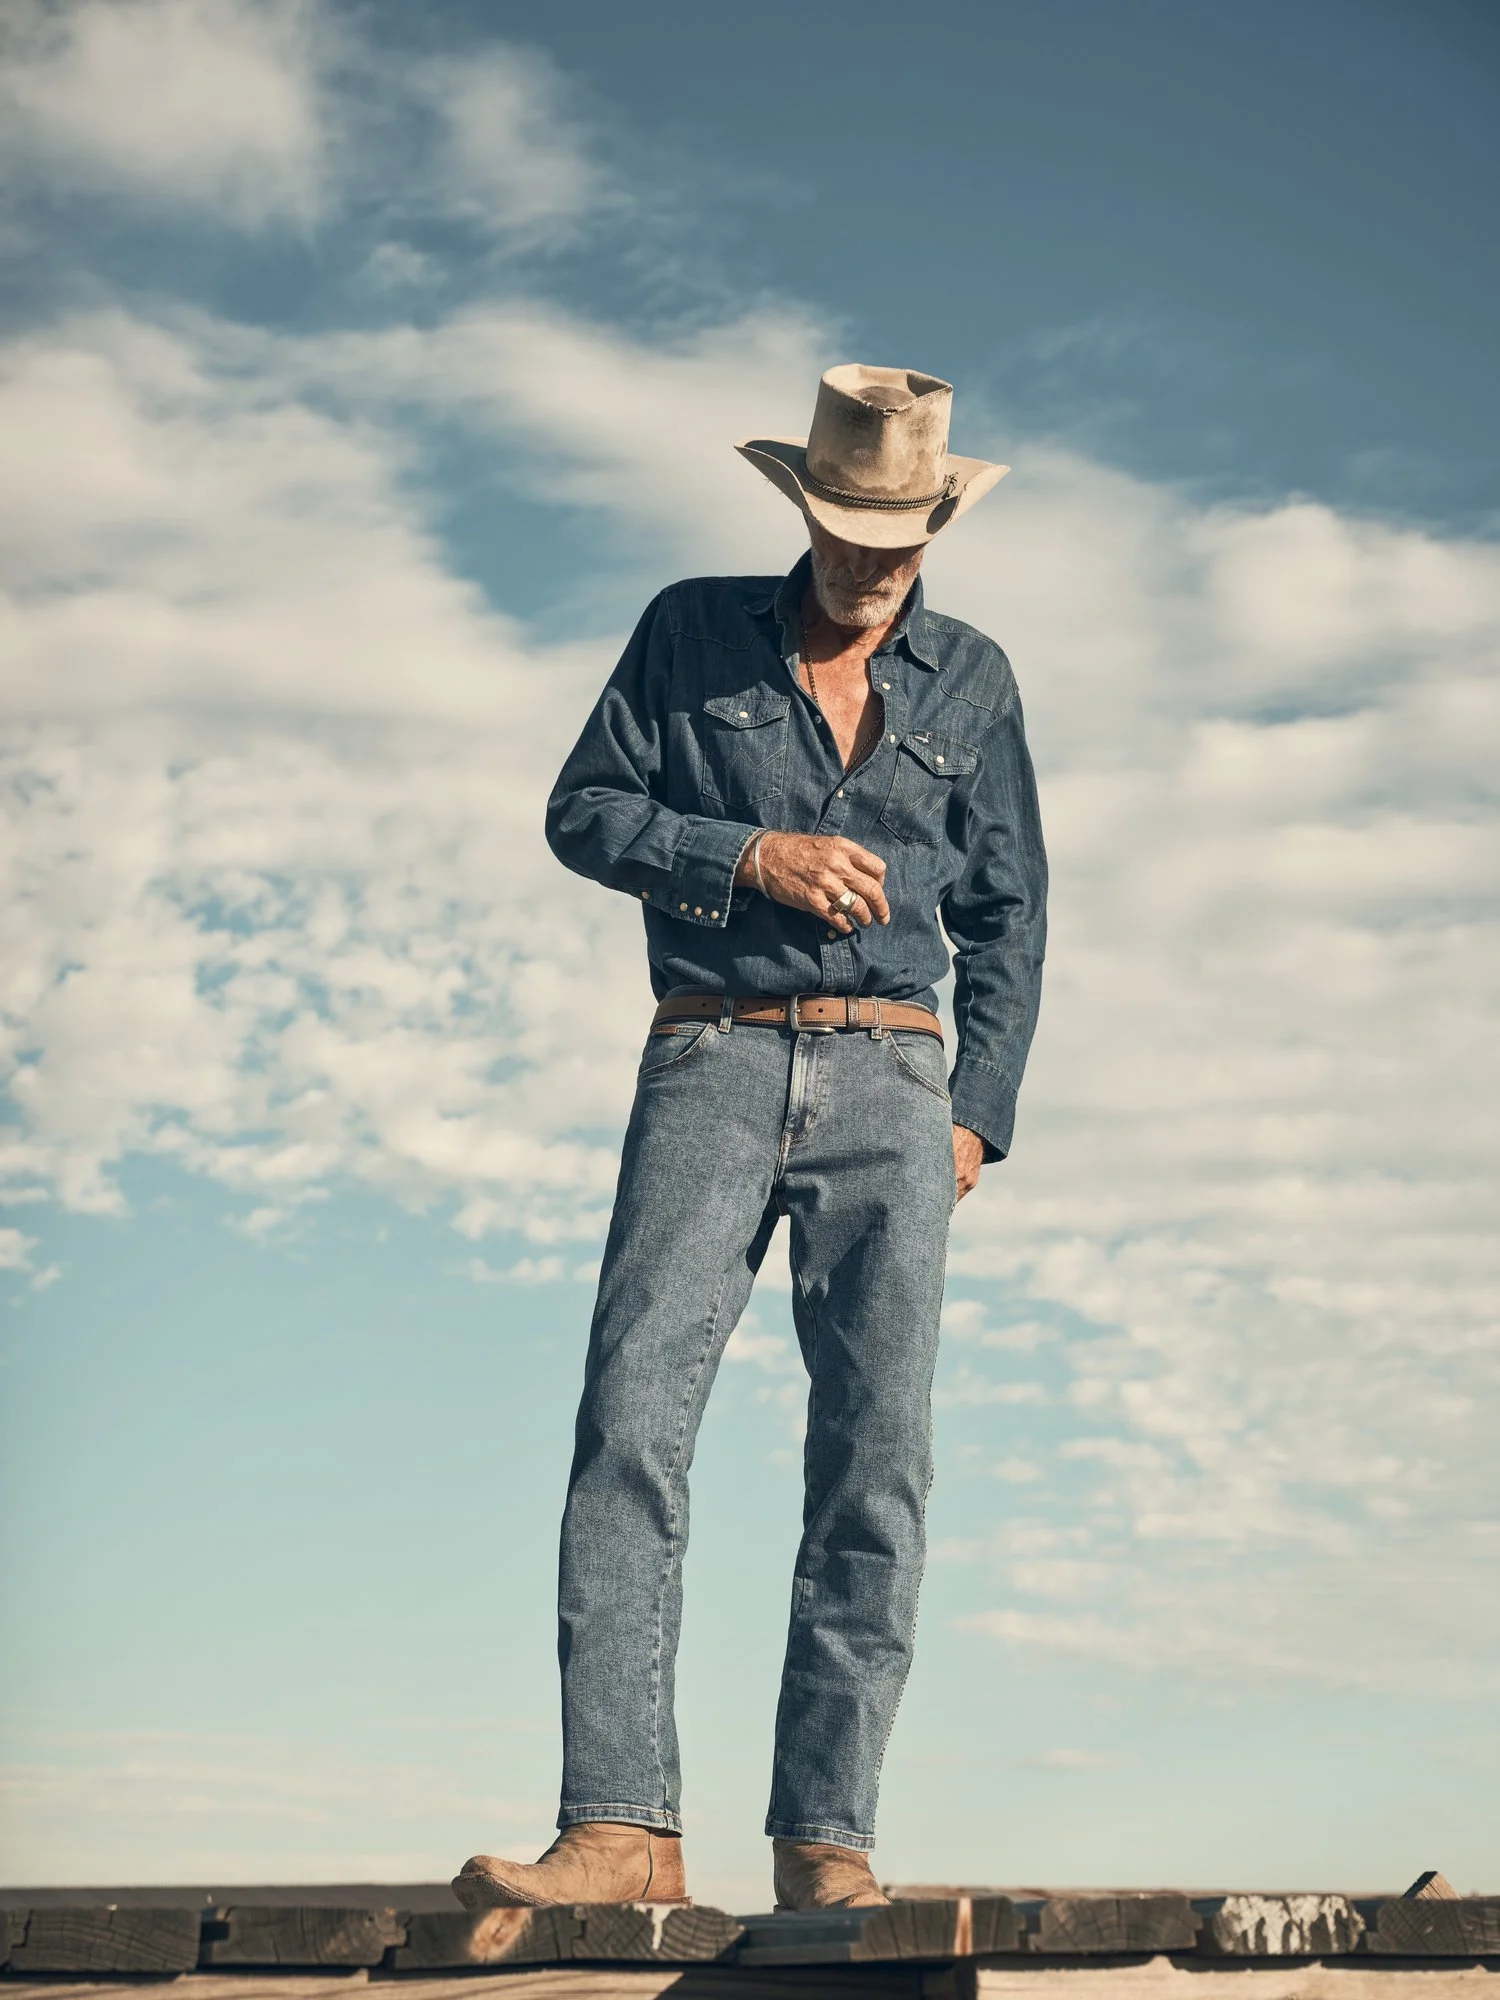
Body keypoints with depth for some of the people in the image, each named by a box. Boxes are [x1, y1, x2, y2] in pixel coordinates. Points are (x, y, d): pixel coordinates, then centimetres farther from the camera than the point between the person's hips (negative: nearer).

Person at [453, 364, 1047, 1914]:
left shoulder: (971, 680, 15)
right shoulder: (692, 631, 11)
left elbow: (1008, 914, 15)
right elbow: (583, 811, 6)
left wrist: (977, 1112, 4)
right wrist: (750, 857, -9)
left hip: (887, 1084, 1)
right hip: (712, 1068, -1)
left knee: (876, 1457, -6)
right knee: (630, 1421, -14)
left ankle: (825, 1837, -2)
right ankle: (619, 1826, -16)